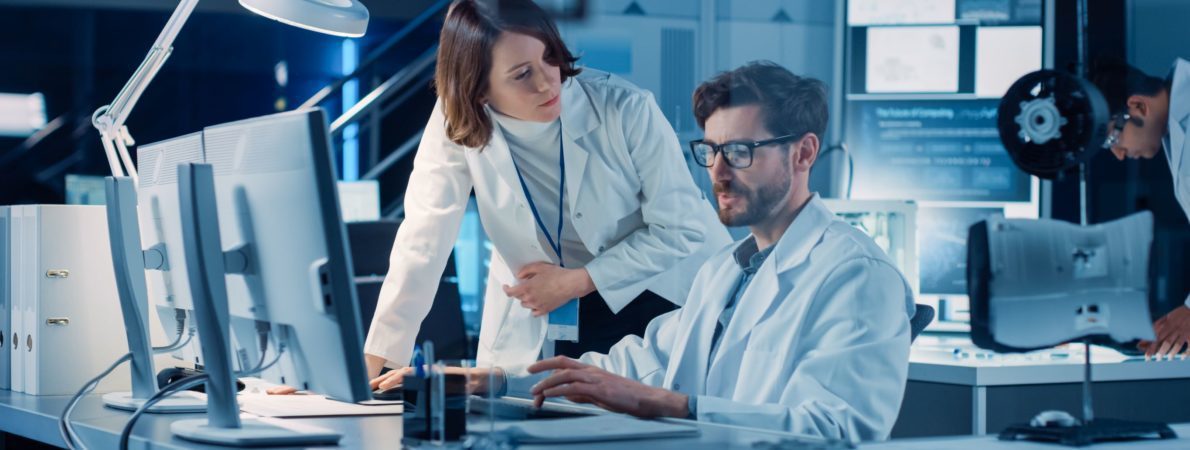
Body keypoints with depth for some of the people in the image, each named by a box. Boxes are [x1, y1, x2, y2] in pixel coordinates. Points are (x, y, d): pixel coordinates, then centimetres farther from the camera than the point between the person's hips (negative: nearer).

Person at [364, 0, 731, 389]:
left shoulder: (626, 109, -21)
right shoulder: (455, 123, -16)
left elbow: (681, 228, -14)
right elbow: (423, 241, -18)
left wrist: (577, 282, -17)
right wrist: (374, 359, -22)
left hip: (657, 295, -1)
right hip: (538, 326, 1)